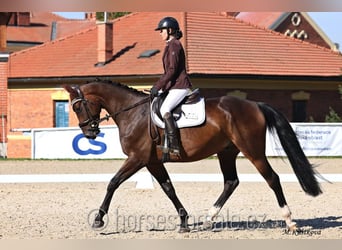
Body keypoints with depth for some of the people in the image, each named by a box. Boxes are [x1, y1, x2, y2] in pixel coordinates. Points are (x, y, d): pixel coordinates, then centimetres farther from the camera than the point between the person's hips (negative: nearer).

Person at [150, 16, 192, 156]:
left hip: (180, 86, -11)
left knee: (164, 110, -27)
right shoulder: (171, 45, 20)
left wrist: (158, 86, -18)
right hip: (173, 86, 11)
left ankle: (174, 146, -31)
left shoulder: (174, 45, -11)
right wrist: (158, 87, 17)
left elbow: (172, 70, -18)